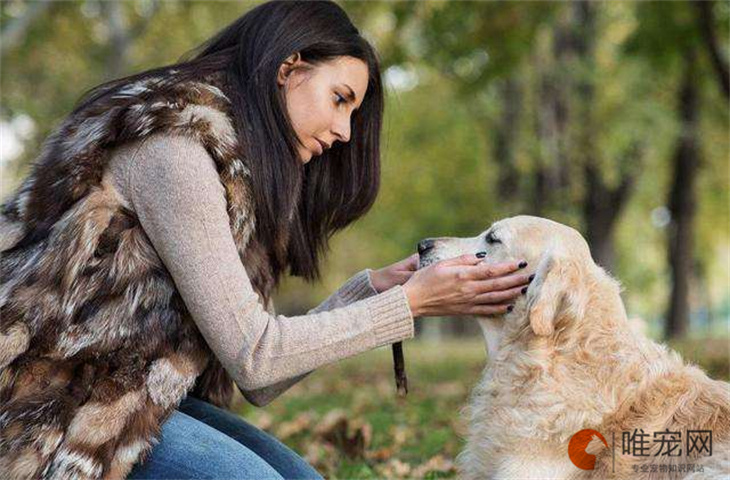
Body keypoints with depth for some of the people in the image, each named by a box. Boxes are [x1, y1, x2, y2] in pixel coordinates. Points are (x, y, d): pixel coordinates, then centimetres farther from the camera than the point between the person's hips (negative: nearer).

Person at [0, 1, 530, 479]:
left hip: (142, 394, 9)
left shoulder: (245, 170, 10)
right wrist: (411, 302, -15)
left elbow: (261, 383, 5)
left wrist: (375, 286, 0)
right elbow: (252, 355, -20)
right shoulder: (174, 145, -19)